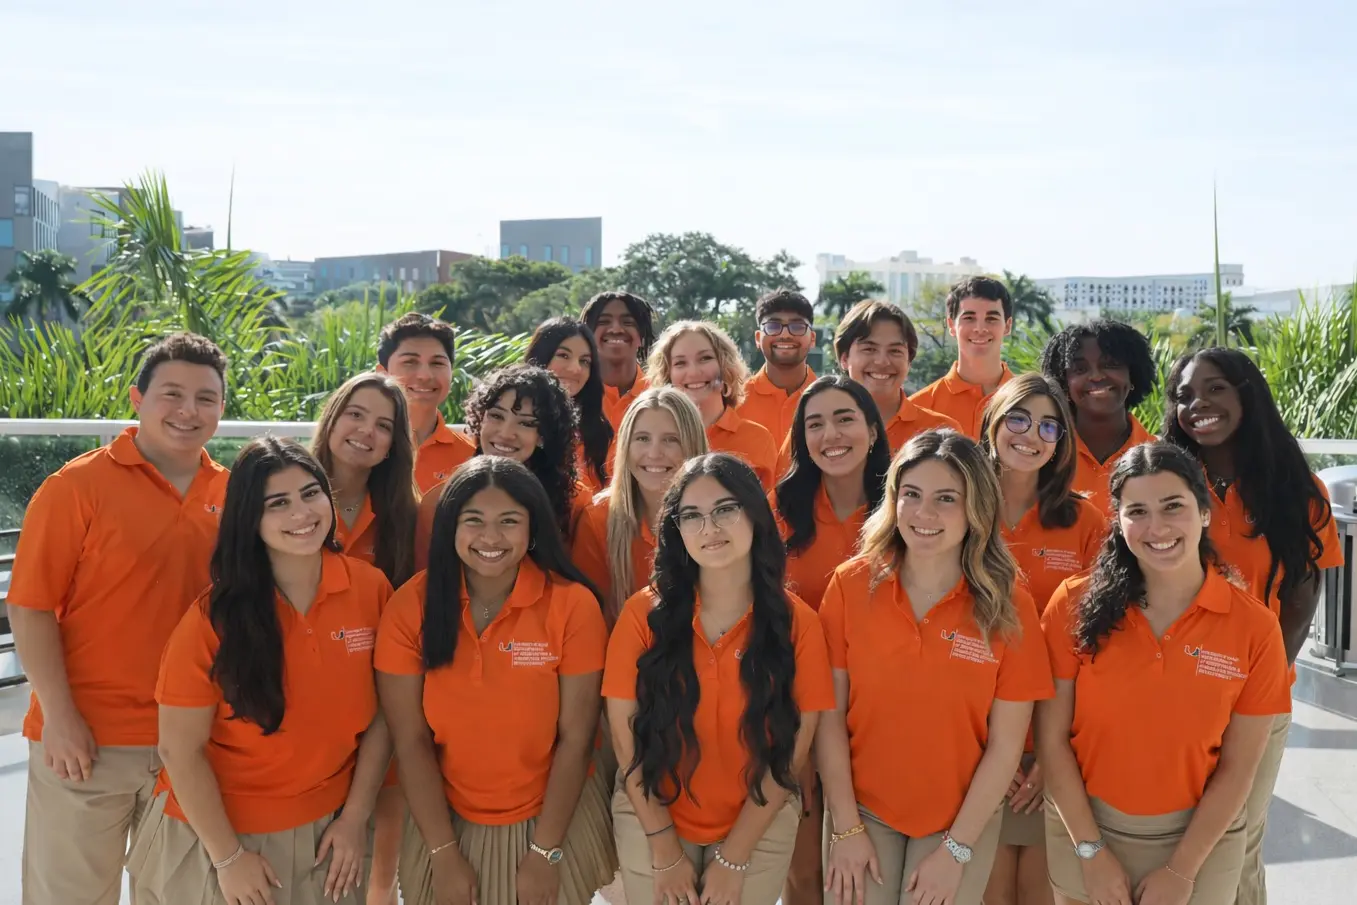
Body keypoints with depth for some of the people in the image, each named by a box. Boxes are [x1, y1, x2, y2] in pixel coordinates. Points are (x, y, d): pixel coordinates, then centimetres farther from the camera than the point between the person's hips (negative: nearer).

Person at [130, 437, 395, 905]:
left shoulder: (371, 587, -10)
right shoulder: (214, 616, -16)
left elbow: (383, 714, -3)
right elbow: (180, 749, -12)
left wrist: (356, 818, -4)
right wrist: (228, 855, -11)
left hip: (327, 830, 2)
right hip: (218, 832, -2)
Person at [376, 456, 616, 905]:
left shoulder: (574, 605, -15)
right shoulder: (410, 607, -11)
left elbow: (576, 739, -12)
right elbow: (411, 741, -10)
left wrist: (545, 851, -13)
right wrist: (444, 853, -11)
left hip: (555, 820, -1)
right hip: (448, 822, 1)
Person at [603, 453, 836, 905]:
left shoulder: (797, 623, -11)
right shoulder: (644, 614, -11)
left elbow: (790, 753, -9)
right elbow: (627, 739, -8)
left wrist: (733, 858, -10)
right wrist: (666, 853, -8)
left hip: (758, 827, 0)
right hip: (652, 822, 0)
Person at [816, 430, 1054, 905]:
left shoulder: (1009, 607, -11)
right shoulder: (851, 585, -10)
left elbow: (1005, 745, -8)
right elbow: (830, 715, -7)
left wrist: (956, 848, -9)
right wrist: (846, 827, -7)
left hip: (963, 819, 0)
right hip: (862, 810, 1)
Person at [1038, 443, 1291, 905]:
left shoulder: (1255, 627, -10)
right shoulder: (1075, 605, -12)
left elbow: (1237, 768, -7)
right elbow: (1052, 738, -9)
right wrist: (1092, 850, -10)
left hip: (1198, 835, 0)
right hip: (1084, 825, 0)